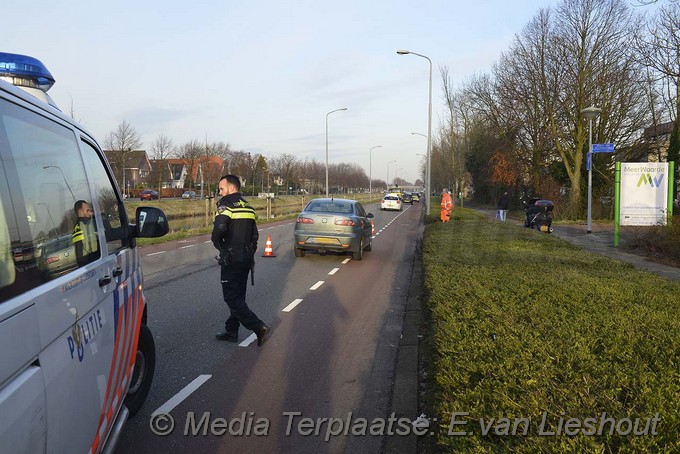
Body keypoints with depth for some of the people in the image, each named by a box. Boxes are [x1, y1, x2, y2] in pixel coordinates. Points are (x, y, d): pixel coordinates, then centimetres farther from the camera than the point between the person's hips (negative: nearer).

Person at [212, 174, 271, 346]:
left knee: (232, 298, -3)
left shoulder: (226, 205, -13)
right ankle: (231, 331, 26)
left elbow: (219, 229, -29)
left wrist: (220, 247, -12)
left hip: (231, 259, -8)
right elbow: (255, 235, 18)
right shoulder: (247, 207, 14)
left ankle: (260, 328, -11)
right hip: (246, 258, 8)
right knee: (238, 296, 16)